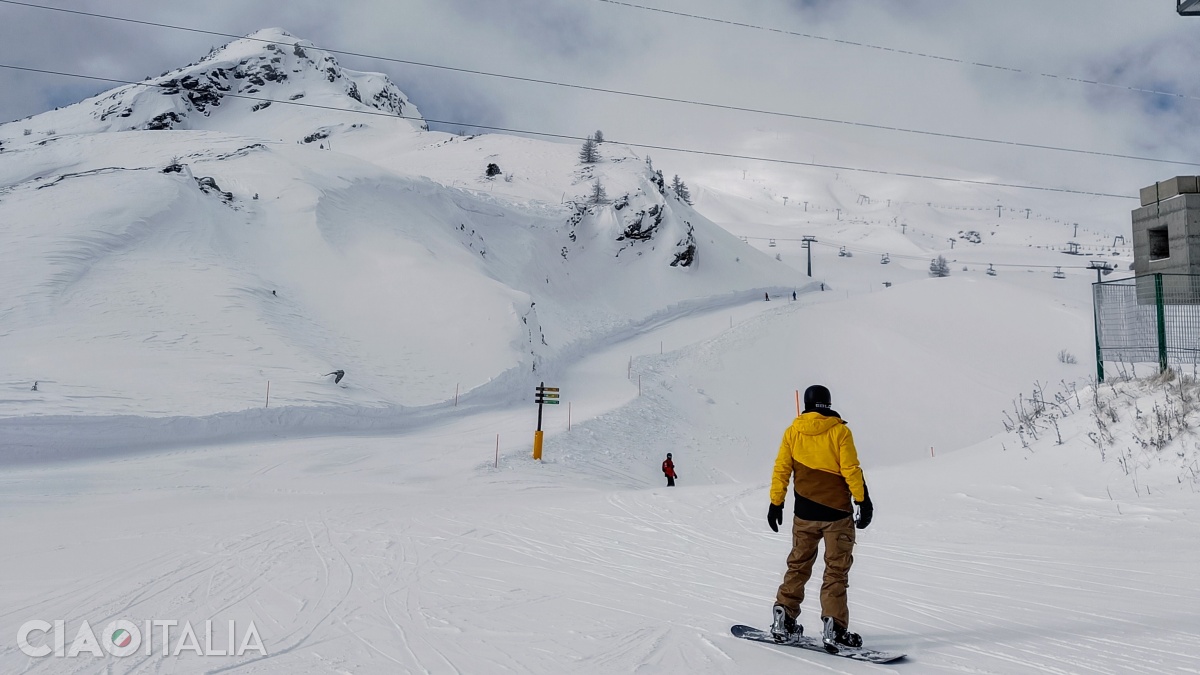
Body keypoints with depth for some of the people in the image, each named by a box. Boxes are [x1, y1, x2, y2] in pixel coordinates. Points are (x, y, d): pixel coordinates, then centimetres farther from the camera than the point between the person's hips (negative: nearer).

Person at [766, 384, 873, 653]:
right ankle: (834, 628, -1)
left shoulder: (793, 431, 2)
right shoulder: (839, 430, -6)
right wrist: (863, 501, -3)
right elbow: (851, 469, -10)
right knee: (836, 570, 4)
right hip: (837, 512, -3)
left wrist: (776, 504, 9)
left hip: (804, 514, 3)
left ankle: (784, 620, 14)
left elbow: (781, 470, 2)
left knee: (798, 565, 15)